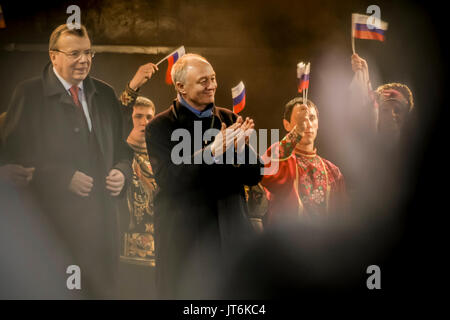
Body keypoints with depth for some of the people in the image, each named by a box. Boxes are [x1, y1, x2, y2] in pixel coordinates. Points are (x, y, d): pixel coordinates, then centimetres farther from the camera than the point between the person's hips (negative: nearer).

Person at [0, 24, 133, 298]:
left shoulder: (105, 94, 11)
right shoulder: (29, 94, -5)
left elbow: (122, 147, 18)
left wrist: (122, 172, -4)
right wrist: (65, 178, -17)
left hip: (101, 220, 5)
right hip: (52, 220, -4)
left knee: (103, 291, 10)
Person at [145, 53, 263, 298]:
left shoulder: (229, 119, 9)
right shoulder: (160, 127, -3)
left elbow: (255, 175, 6)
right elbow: (167, 179, -16)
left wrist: (240, 147, -14)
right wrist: (212, 151, -23)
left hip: (231, 232, 4)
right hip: (184, 239, -3)